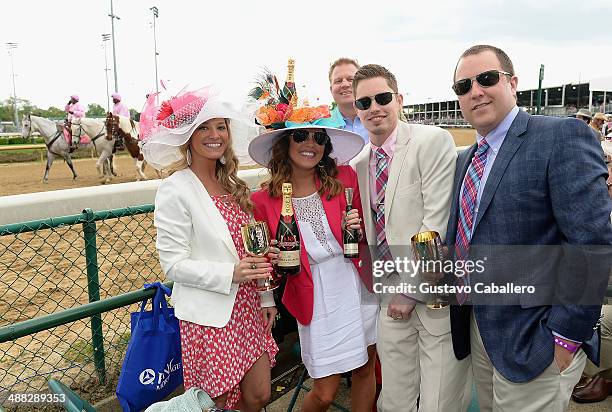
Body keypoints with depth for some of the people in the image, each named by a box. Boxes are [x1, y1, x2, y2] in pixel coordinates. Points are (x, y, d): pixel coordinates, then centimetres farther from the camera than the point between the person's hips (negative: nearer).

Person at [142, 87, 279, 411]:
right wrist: (230, 274, -25)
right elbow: (173, 264, -15)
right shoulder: (174, 189, -13)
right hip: (208, 315, -6)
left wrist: (266, 297, 10)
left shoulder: (232, 184, 8)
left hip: (247, 306, 6)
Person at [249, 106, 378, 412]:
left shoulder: (345, 178, -6)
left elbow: (368, 231, 8)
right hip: (316, 301, -2)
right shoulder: (265, 199, -9)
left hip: (358, 287, 3)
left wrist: (359, 228, -13)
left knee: (365, 371, 18)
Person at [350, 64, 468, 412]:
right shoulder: (358, 164, 9)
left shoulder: (433, 141, -11)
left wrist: (411, 290, -13)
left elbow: (439, 222, -17)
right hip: (393, 296, 6)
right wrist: (388, 290, 4)